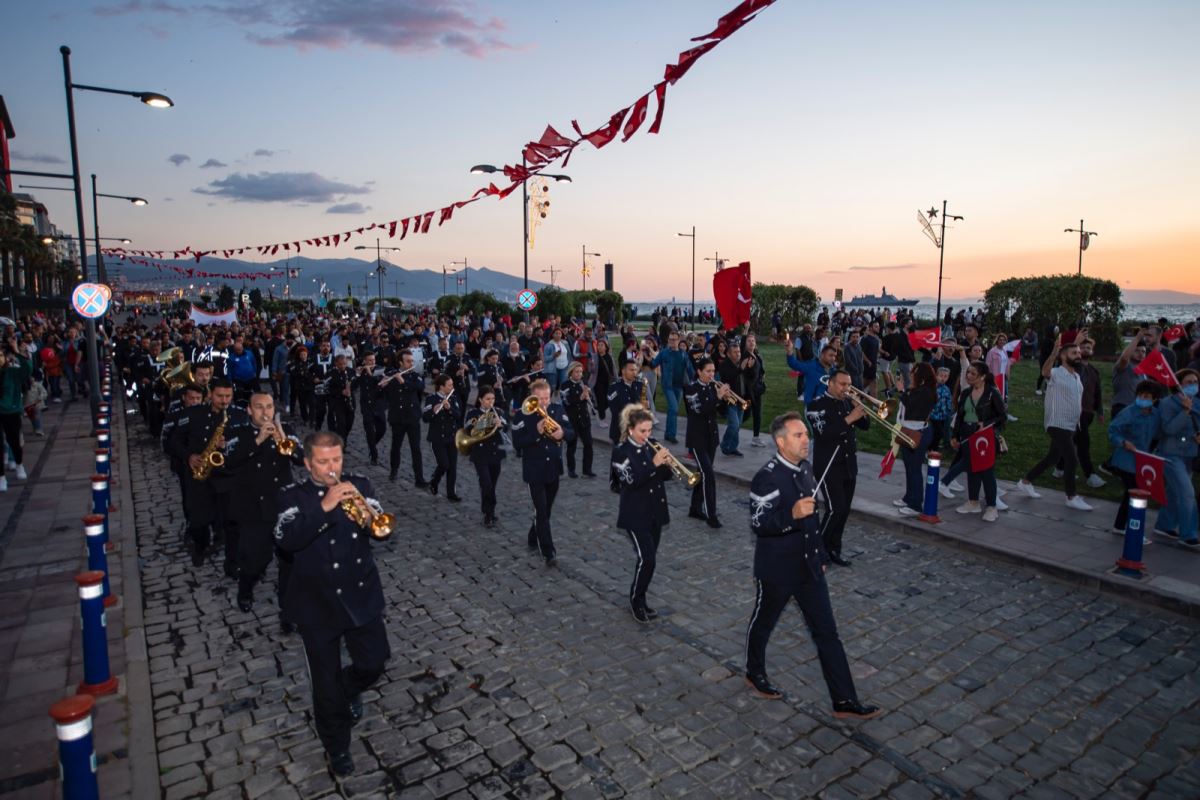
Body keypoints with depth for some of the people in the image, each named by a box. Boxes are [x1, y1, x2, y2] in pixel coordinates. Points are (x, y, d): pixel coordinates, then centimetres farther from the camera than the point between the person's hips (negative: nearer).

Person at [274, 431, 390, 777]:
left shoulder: (359, 486, 0)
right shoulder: (294, 496, -7)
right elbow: (285, 539, -24)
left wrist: (367, 512, -31)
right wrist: (323, 507, -36)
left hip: (362, 594, 2)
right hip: (318, 602, -2)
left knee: (374, 662, 9)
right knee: (326, 682, 9)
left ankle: (350, 689, 45)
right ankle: (337, 747, 32)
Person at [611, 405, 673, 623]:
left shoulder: (652, 445, 5)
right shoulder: (621, 451, -12)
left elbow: (664, 477, 7)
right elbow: (632, 480, -23)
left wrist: (666, 465, -14)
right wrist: (653, 463, -30)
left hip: (656, 511, 6)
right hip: (635, 515, -6)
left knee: (649, 558, 11)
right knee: (647, 559, -11)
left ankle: (640, 601, 26)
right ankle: (636, 601, 10)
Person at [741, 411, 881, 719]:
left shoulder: (805, 469, 4)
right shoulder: (766, 478, -22)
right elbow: (758, 524, -26)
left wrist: (820, 556, 18)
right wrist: (791, 514, -40)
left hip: (808, 567, 7)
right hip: (776, 570, -7)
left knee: (827, 633, 8)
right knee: (763, 623, 16)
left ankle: (844, 701, 16)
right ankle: (755, 674, 40)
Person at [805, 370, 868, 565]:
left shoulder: (848, 402, 10)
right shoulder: (816, 405, -10)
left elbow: (865, 425, 12)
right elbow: (824, 432, -24)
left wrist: (861, 411, -7)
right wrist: (849, 418, -25)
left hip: (850, 466, 7)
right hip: (829, 467, -7)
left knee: (844, 510, 10)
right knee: (836, 509, -12)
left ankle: (833, 549, 21)